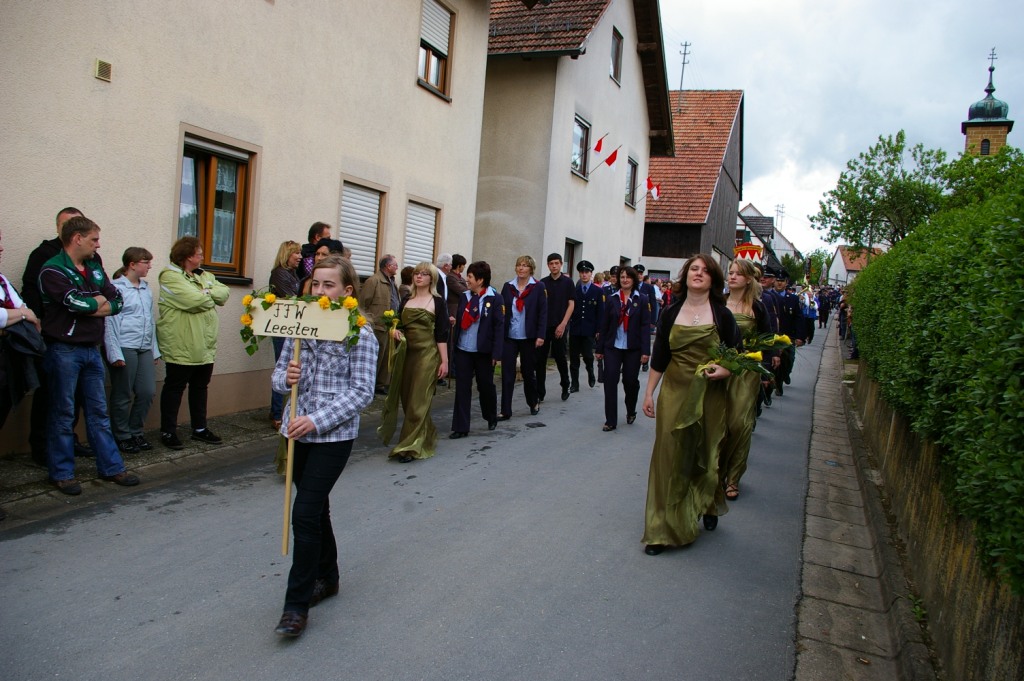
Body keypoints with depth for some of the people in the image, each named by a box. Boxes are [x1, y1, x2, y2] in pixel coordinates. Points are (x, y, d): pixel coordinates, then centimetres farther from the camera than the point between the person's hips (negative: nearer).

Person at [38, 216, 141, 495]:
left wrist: (88, 306, -10)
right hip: (64, 350, -7)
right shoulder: (52, 270, -10)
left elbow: (117, 302, 4)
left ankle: (111, 467, 18)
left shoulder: (94, 268, 12)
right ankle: (62, 473, 14)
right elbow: (77, 302, -23)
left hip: (91, 349, 7)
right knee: (63, 414, 3)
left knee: (98, 411, 11)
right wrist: (100, 300, -5)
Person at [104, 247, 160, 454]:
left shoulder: (146, 288, 14)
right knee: (122, 396, 4)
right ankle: (123, 437, 17)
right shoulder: (116, 288, -6)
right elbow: (110, 323, -8)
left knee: (148, 392, 6)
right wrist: (115, 354, -13)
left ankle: (136, 432, 23)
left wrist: (155, 349, 16)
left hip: (144, 348, 6)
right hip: (124, 348, -6)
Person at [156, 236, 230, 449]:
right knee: (174, 387, 3)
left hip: (205, 345, 8)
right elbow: (194, 300, -24)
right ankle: (168, 432, 13)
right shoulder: (170, 276, -11)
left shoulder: (204, 275, 16)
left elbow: (224, 293, 4)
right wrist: (212, 297, -4)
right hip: (181, 347, -8)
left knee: (200, 387, 15)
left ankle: (200, 428, 26)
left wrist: (207, 293, -14)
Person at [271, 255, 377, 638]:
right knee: (316, 509, 18)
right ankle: (326, 578, 37)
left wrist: (317, 420, -21)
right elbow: (278, 374, 10)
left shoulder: (359, 334, -10)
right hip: (299, 433, 6)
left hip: (334, 436, -5)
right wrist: (285, 378, -14)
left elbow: (361, 393, -13)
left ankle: (297, 605, 3)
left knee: (305, 514, -9)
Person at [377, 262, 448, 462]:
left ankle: (410, 447, -2)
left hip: (427, 354, -5)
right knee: (407, 399, 9)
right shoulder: (405, 301, 13)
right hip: (406, 354, 5)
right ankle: (427, 436, 28)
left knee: (418, 401, -6)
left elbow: (442, 334, -4)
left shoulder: (438, 302, -1)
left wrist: (444, 361, -9)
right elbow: (397, 325, 18)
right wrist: (394, 331, -5)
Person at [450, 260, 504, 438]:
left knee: (486, 386, 12)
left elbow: (499, 326, -11)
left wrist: (496, 353, -15)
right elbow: (459, 322, 10)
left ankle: (492, 418, 36)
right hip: (463, 350, 4)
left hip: (483, 351, -4)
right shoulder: (464, 297, 5)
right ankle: (461, 427, 8)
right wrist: (454, 344, 7)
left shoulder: (494, 299, -10)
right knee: (462, 388, 3)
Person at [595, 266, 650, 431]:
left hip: (633, 348, -1)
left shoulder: (642, 300, -1)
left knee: (631, 381, 7)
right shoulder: (612, 299, 4)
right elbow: (605, 325, 5)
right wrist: (600, 348, 5)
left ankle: (631, 411, 35)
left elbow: (645, 326, -5)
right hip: (612, 347, 1)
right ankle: (611, 421, 3)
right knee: (610, 382, -4)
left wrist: (645, 350, -11)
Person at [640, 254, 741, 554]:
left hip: (710, 395, 0)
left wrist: (725, 370, -16)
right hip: (674, 394, 1)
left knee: (706, 456, 12)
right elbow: (659, 358, 6)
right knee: (670, 458, -1)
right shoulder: (670, 313, 3)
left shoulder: (722, 314, -1)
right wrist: (649, 393, 4)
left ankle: (708, 508, 40)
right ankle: (664, 528, 7)